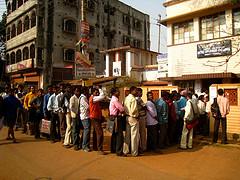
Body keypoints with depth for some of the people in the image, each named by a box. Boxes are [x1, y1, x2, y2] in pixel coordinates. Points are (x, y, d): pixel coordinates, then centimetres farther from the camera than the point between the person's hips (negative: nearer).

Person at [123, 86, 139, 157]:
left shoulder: (126, 98, 9)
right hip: (133, 118, -8)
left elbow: (125, 108, 8)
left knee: (127, 135, 15)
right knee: (134, 136, 2)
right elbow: (134, 110, -21)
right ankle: (134, 152, 12)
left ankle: (125, 151, 23)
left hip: (127, 117, 8)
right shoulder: (133, 99, -16)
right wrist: (136, 116, -4)